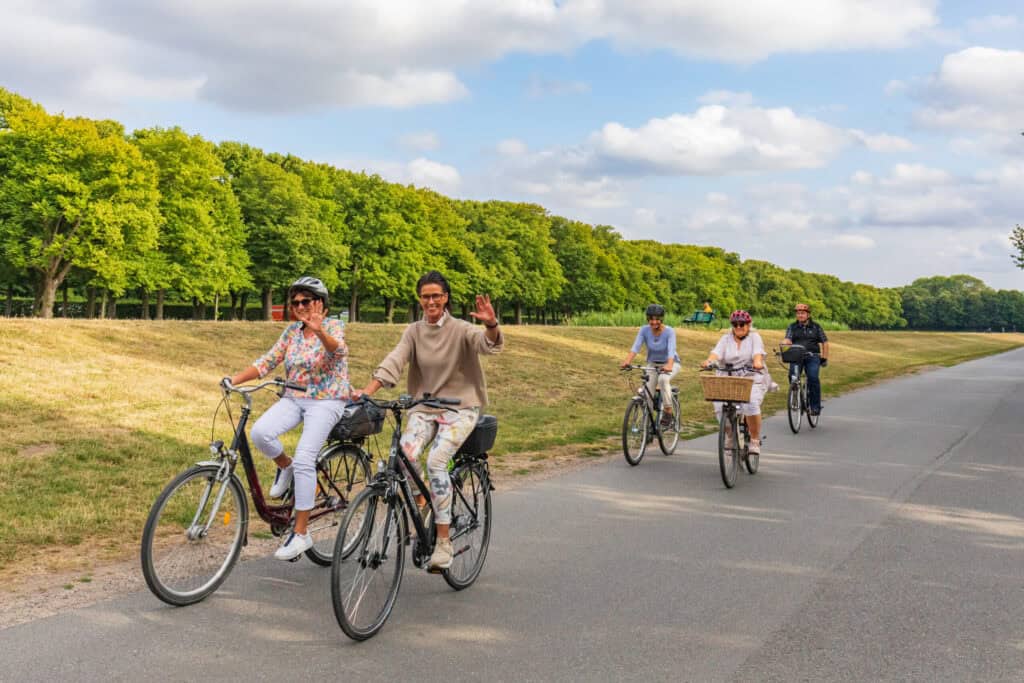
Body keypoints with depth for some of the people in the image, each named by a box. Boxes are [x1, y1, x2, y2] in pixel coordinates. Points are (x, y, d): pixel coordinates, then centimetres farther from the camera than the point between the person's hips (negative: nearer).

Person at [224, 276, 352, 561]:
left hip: (326, 401, -5)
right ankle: (284, 466, 8)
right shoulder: (292, 332, 11)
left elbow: (338, 350, -28)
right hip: (293, 399, 5)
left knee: (304, 460, -20)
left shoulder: (333, 326, -5)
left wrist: (319, 330, -48)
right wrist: (234, 379, -8)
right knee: (260, 432, -25)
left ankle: (301, 533, -11)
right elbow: (267, 361, 7)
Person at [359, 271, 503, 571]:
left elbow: (490, 344, -23)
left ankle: (443, 542, -16)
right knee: (405, 453, -26)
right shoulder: (414, 332, 5)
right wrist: (368, 391, -23)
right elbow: (394, 361, -7)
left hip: (459, 407, -3)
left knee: (436, 461, -25)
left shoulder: (460, 330, -5)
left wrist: (491, 324, -46)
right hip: (424, 406, 3)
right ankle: (418, 501, 5)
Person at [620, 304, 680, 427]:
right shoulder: (644, 330, -15)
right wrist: (627, 361, -44)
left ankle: (668, 411, -21)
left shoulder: (669, 332, -22)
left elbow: (671, 350, -35)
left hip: (670, 363, -3)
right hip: (652, 363, 3)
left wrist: (669, 365, -55)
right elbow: (635, 347, -26)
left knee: (663, 379, -34)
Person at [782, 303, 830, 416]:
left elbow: (824, 342, 13)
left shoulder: (816, 327, 12)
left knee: (813, 378, -18)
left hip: (812, 356, -1)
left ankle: (815, 406, -10)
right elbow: (787, 340, -2)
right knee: (793, 376, -23)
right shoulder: (792, 327, 13)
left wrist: (825, 358, 5)